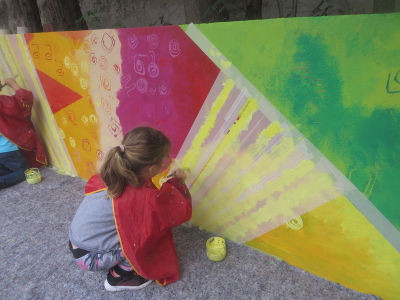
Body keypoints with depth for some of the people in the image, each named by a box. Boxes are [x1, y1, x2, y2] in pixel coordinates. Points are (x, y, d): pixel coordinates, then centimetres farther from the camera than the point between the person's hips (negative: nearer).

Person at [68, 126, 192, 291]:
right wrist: (176, 182, -2)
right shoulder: (146, 198, -32)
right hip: (90, 258, -7)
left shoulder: (111, 174, -14)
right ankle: (120, 276, 4)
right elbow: (183, 210, -20)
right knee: (156, 229, -12)